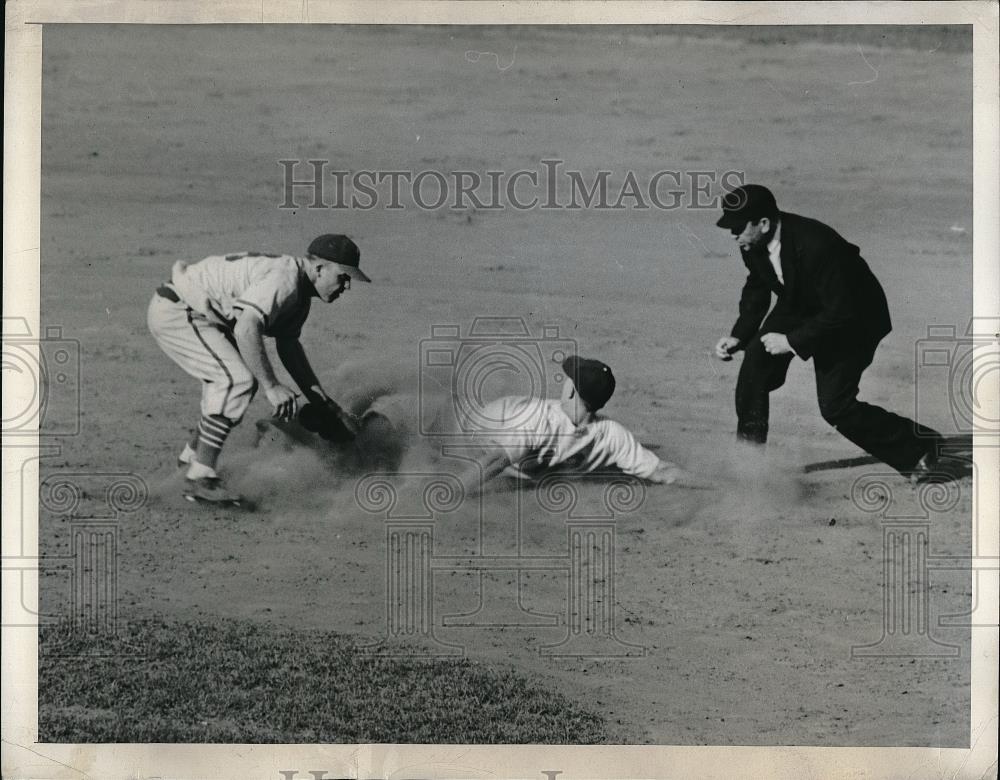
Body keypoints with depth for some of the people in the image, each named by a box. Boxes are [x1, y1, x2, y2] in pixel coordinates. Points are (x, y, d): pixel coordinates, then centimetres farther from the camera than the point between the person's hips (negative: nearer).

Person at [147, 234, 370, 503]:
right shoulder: (285, 278, -23)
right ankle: (200, 478, -20)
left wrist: (321, 400, 18)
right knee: (238, 380, -21)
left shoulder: (299, 290, 10)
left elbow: (288, 345, 21)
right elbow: (246, 330, -35)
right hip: (174, 312, -11)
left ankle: (194, 454, 33)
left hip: (192, 313, 11)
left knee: (242, 378, 20)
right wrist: (272, 387, -32)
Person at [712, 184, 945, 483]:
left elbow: (841, 312, -33)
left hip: (853, 318, -7)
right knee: (756, 357, -11)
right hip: (798, 307, 7)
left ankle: (921, 447, 6)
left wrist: (793, 342, -30)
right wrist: (739, 335, -5)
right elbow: (757, 288, 6)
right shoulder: (752, 244, -14)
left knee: (835, 406, -9)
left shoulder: (815, 245, -38)